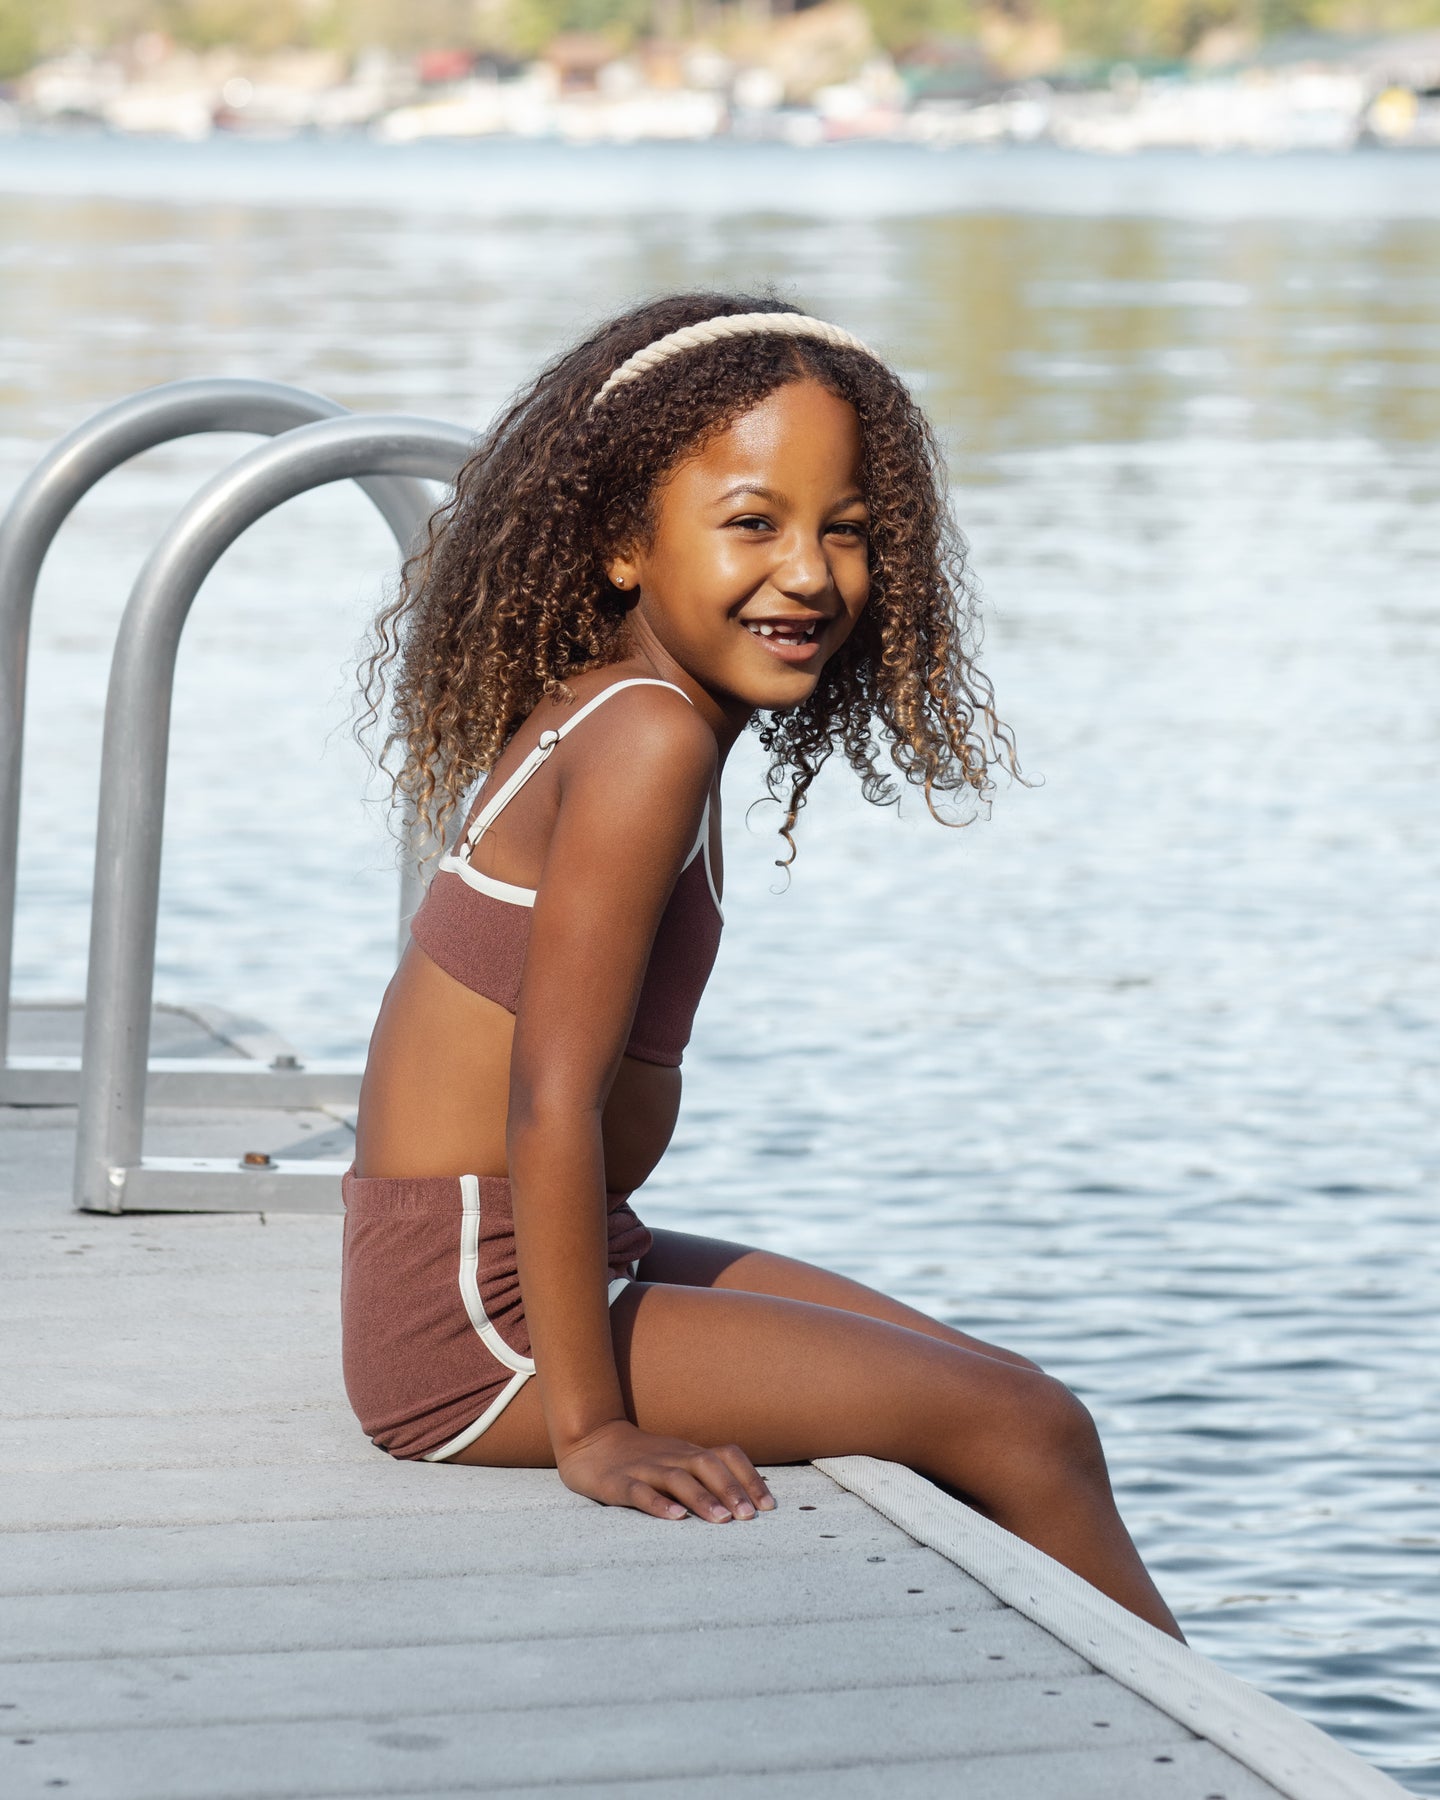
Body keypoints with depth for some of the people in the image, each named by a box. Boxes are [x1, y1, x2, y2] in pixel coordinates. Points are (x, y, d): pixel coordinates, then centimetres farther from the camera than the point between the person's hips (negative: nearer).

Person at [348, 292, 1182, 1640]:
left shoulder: (593, 721, 10)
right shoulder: (652, 739, -19)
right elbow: (551, 1095, -25)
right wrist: (591, 1426, -24)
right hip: (477, 1322, -11)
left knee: (972, 1380, 15)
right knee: (1025, 1431, -9)